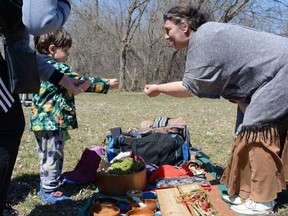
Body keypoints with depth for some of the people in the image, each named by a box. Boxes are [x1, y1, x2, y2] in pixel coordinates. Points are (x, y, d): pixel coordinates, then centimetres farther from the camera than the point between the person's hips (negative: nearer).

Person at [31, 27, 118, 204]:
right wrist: (106, 84, -8)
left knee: (46, 155, 20)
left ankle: (46, 185, 33)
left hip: (41, 120, 10)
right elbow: (81, 82, -16)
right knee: (53, 155, -1)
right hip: (53, 121, -10)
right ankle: (51, 191, 7)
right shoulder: (58, 68, -17)